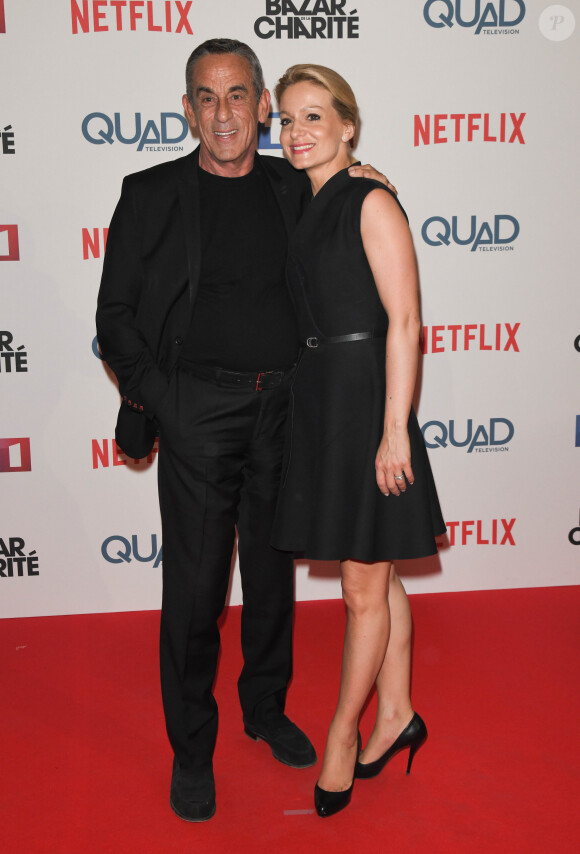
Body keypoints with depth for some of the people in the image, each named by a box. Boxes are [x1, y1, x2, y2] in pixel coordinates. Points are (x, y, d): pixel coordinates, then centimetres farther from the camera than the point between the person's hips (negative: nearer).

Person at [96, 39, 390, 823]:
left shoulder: (297, 190, 8)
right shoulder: (151, 194, 1)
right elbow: (116, 316, 0)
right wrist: (155, 396, -9)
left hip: (283, 408, 3)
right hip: (197, 411, -3)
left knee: (273, 571, 15)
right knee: (194, 585, 3)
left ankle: (267, 709, 37)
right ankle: (192, 750, 21)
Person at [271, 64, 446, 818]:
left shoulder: (372, 203, -8)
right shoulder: (306, 212, 14)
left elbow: (404, 322, -14)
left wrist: (394, 430, -18)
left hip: (364, 398, -8)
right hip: (318, 399, 8)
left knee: (363, 587, 4)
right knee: (377, 576, 16)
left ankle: (343, 733, 19)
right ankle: (396, 716, 29)